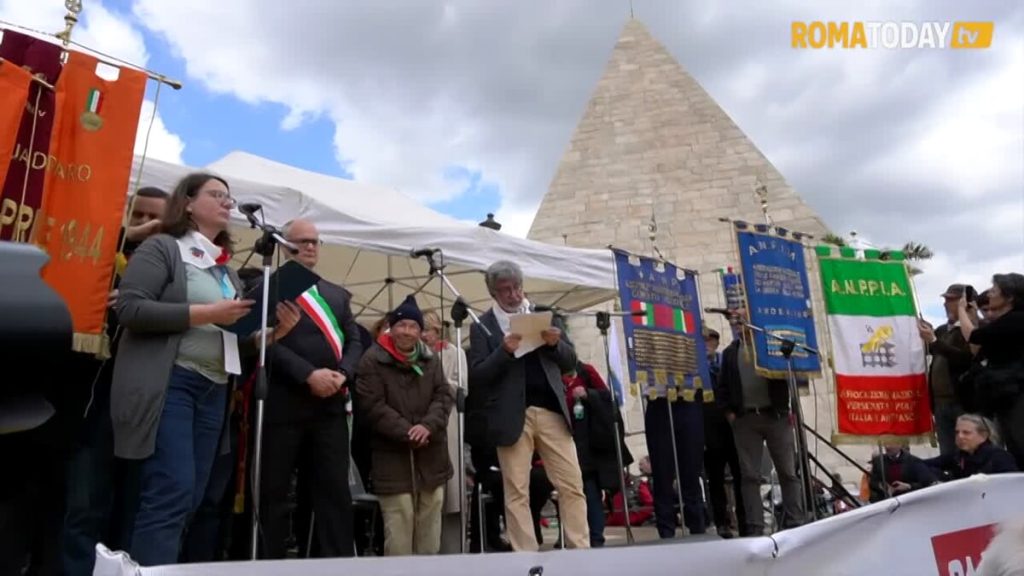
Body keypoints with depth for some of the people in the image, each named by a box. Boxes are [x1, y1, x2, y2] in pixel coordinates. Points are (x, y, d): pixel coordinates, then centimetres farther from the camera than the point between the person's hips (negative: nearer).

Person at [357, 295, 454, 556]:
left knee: (430, 521, 12)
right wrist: (407, 433, -17)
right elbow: (373, 406, -12)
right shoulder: (373, 360, -5)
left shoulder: (430, 359, 10)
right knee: (398, 525, -3)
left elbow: (445, 396, 3)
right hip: (393, 456, -4)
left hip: (431, 454, 5)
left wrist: (428, 426, -15)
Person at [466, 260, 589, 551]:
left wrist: (556, 344, -9)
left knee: (572, 486, 2)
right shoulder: (482, 326, 3)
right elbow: (477, 376, -5)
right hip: (512, 415, -2)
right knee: (517, 493, 3)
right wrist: (504, 351, -20)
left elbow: (570, 362, 12)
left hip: (551, 410, 3)